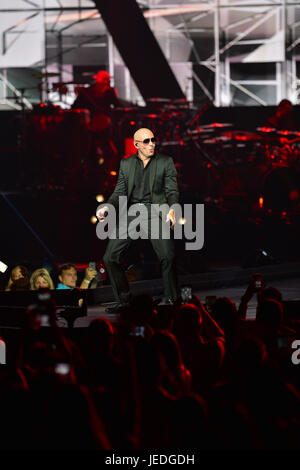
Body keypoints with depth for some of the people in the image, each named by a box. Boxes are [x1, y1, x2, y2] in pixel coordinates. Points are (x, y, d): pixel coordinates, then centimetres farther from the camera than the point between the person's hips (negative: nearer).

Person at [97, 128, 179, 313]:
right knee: (110, 257, -5)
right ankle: (123, 300, 9)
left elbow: (172, 190, 3)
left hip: (155, 212, -3)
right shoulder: (126, 163, 16)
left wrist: (172, 209, -18)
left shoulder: (165, 162, 9)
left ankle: (172, 300, -11)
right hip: (131, 213, 3)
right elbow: (120, 193, 13)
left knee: (167, 256, -24)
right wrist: (107, 207, -7)